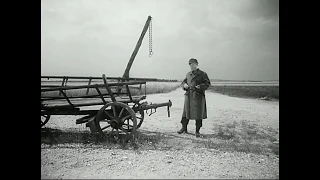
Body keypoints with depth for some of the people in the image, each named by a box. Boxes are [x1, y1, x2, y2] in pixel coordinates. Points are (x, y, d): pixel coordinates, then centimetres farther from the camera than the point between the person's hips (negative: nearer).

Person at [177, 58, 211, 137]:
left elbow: (207, 83, -4)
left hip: (198, 96, -4)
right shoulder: (188, 74, 14)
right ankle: (184, 128, 25)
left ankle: (197, 131, 14)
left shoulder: (202, 74, 0)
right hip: (188, 96, 4)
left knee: (198, 114, 2)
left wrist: (200, 87, -20)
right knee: (186, 112, 9)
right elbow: (183, 82, 20)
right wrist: (184, 85, -4)